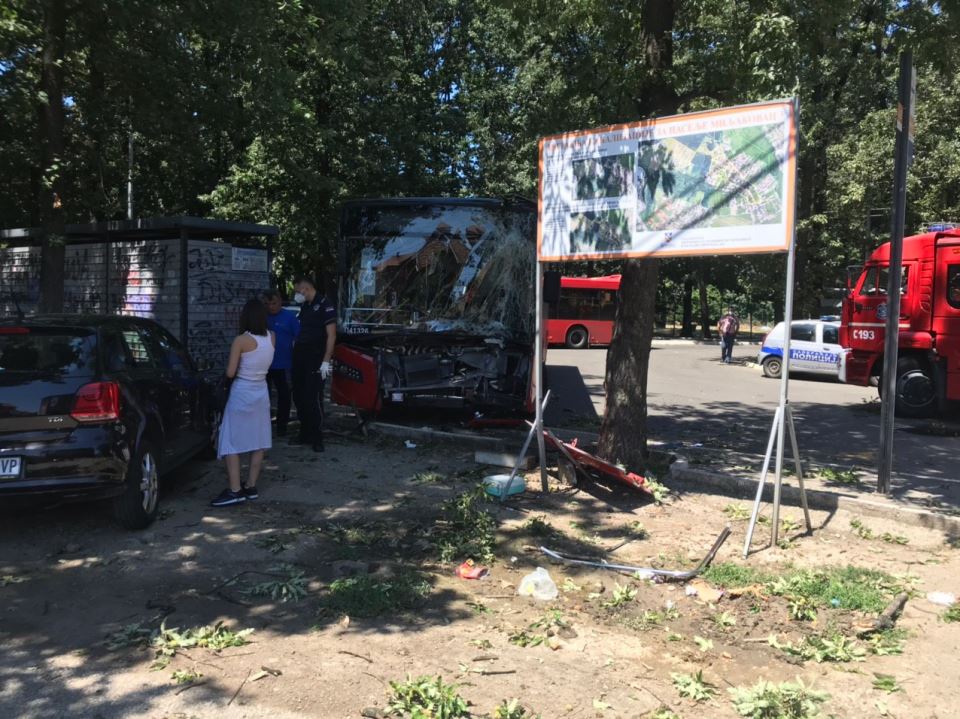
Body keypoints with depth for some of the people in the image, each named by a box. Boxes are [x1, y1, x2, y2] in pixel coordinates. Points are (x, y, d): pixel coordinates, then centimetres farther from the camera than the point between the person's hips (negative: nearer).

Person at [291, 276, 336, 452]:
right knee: (299, 397, 11)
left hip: (316, 358, -8)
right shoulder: (304, 306, 16)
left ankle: (317, 438, 0)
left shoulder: (324, 305, -8)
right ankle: (305, 434, 22)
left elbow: (331, 335, -12)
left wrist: (326, 361, -17)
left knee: (313, 399, -8)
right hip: (300, 357, 8)